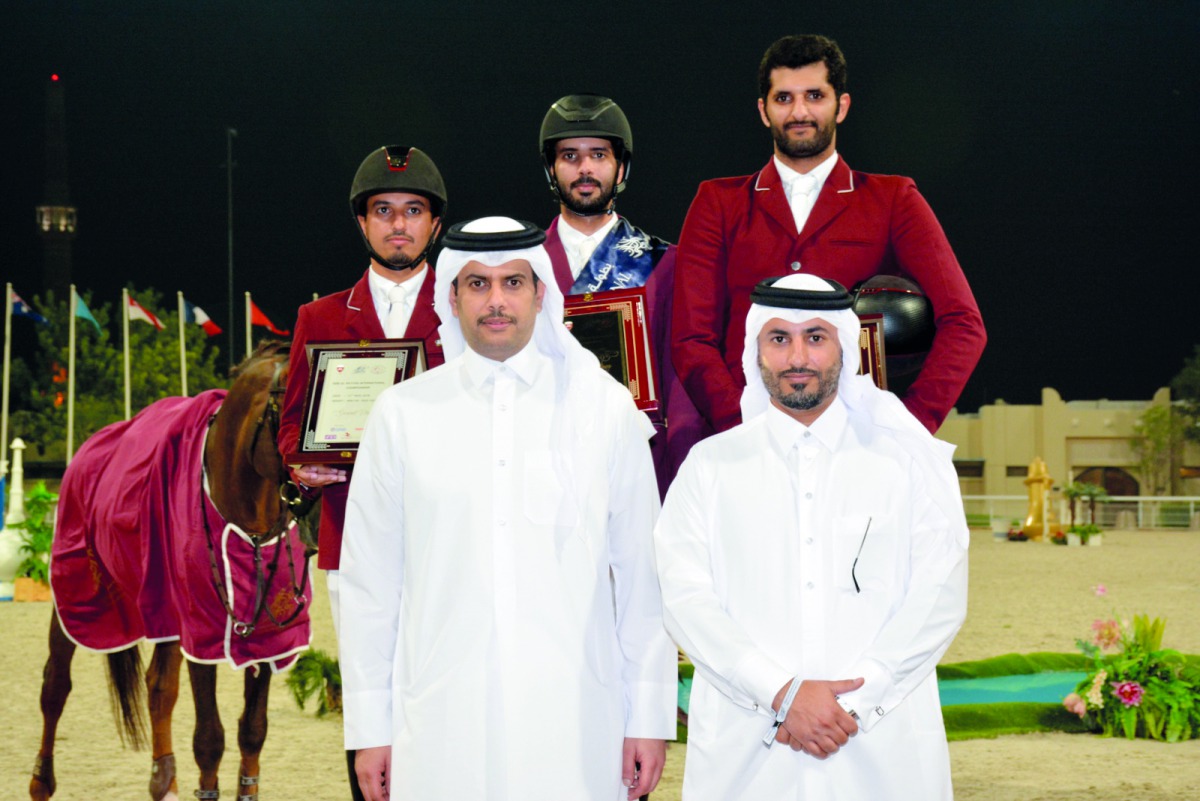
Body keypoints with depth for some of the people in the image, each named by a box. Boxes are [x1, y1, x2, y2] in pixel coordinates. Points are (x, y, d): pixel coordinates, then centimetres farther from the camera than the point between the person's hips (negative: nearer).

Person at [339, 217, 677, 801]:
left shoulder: (605, 409, 6)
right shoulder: (401, 414, 6)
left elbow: (642, 575, 5)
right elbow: (369, 583, 8)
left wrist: (650, 719, 2)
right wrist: (369, 729, 5)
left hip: (575, 730, 0)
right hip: (440, 731, 0)